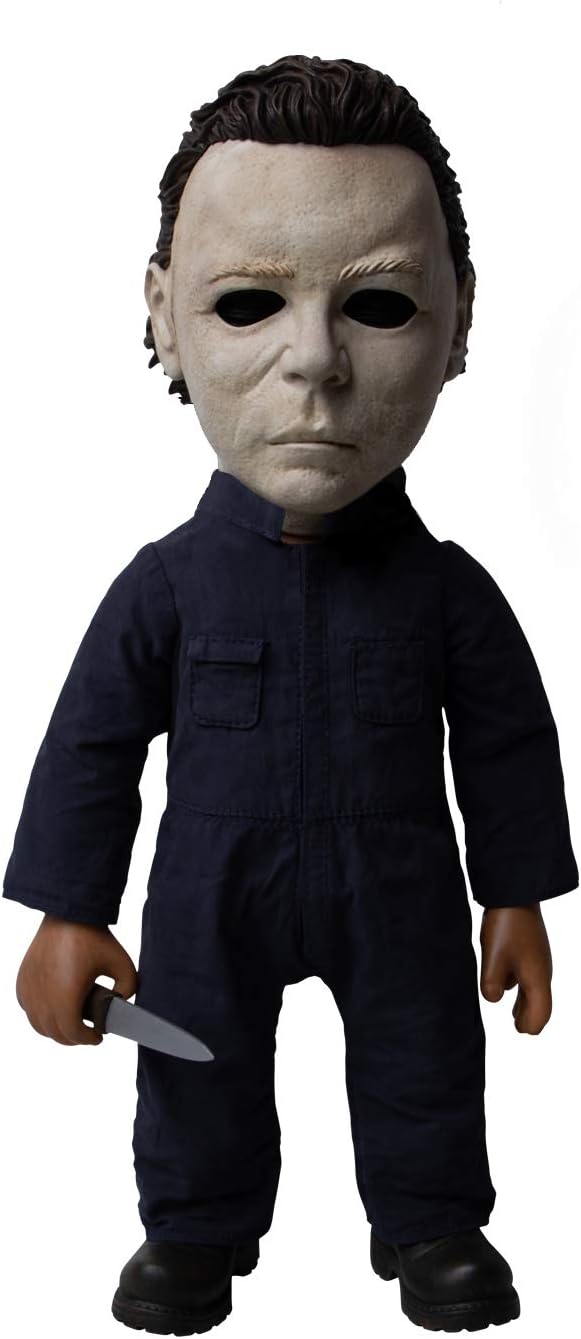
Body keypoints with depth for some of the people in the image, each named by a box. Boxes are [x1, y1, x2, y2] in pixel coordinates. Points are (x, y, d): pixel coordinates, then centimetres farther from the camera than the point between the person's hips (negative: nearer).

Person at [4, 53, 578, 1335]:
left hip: (400, 892, 0)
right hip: (215, 894, 0)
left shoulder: (447, 588, -12)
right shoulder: (166, 585, -14)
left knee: (426, 1059, 13)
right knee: (199, 1065, 14)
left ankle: (431, 1223, 36)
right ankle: (195, 1230, 37)